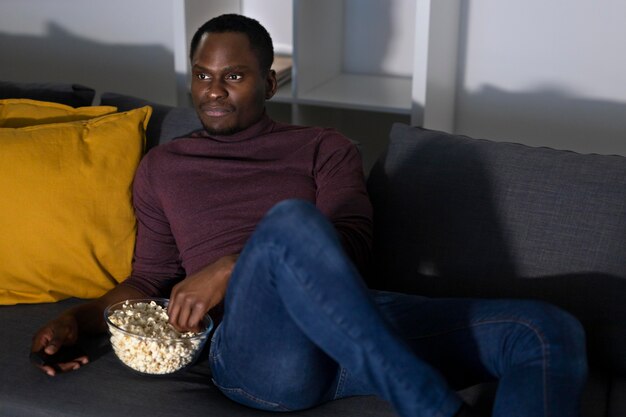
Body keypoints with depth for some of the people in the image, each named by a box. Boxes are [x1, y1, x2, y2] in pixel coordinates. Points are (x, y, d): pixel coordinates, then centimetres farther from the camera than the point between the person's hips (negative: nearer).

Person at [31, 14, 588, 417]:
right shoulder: (161, 167, 25)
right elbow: (151, 279, 24)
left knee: (550, 331, -20)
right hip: (256, 348, -2)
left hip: (364, 326, 3)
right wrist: (77, 319, 5)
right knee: (290, 220, -37)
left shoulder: (324, 149, 20)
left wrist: (229, 269, -9)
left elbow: (351, 247, 4)